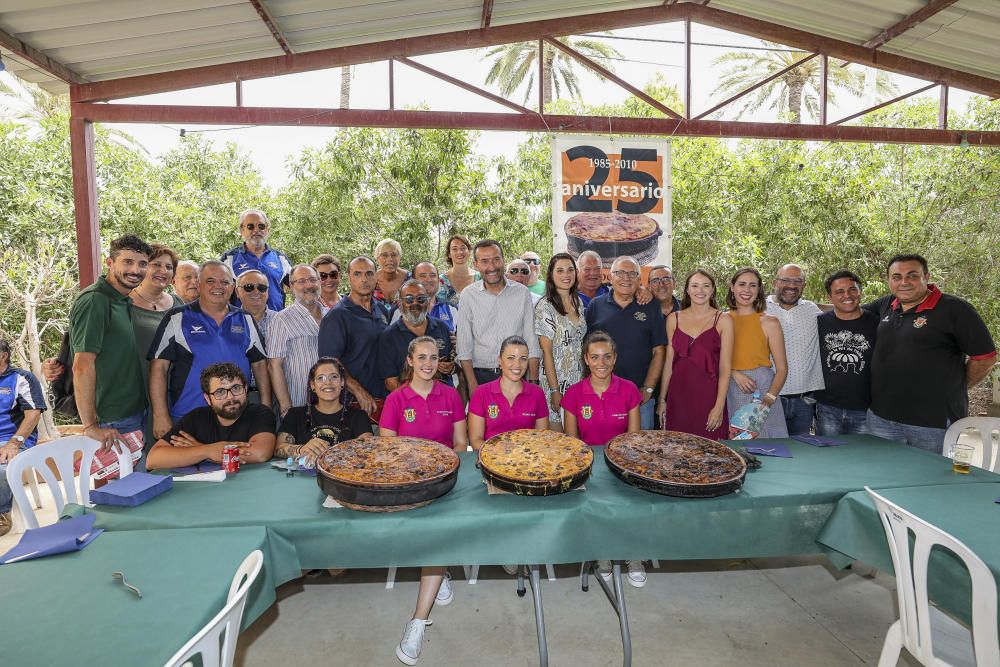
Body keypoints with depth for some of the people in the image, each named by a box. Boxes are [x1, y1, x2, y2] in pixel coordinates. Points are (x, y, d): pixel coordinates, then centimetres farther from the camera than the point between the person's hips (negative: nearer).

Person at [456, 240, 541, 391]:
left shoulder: (522, 292, 2)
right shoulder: (468, 295, -1)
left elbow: (531, 342, 3)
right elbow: (464, 346, -1)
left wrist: (533, 381, -4)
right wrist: (472, 385, -8)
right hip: (480, 376, -1)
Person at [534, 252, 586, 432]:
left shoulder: (578, 302, 8)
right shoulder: (545, 306, -12)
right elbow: (547, 352, -13)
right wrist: (554, 390, -15)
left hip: (578, 379, 6)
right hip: (554, 379, -6)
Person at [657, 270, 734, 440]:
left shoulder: (723, 320, 1)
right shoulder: (674, 319, 8)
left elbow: (725, 367, -3)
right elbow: (669, 362, 10)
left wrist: (719, 406, -10)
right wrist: (662, 399, 8)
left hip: (708, 395, -2)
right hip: (679, 396, 2)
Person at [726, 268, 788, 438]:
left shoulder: (769, 323, -2)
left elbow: (782, 369, -2)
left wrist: (769, 398, -15)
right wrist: (735, 373, -12)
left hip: (762, 388, -2)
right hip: (730, 391, 2)